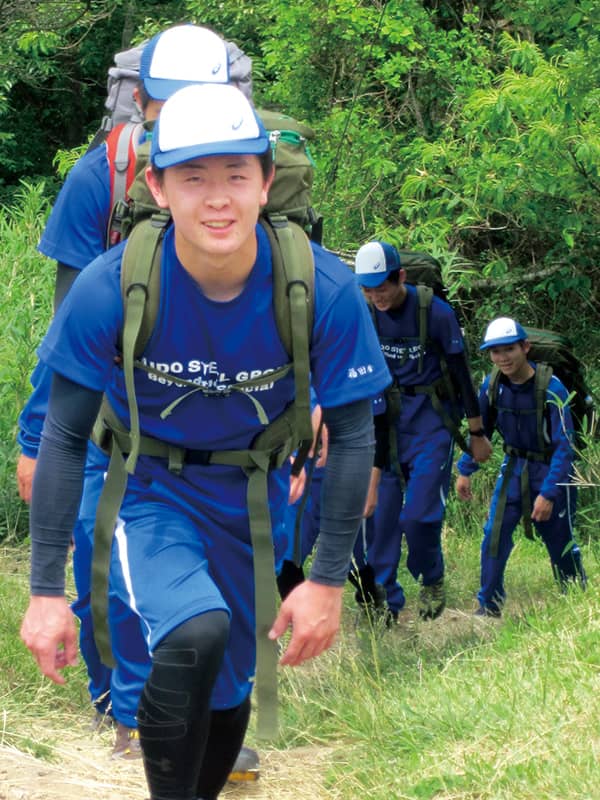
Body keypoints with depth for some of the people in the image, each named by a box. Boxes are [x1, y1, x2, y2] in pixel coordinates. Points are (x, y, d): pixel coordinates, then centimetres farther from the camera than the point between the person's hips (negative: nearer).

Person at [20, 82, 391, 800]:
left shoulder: (324, 290, -22)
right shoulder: (108, 289, -24)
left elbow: (351, 437, -9)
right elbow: (64, 438, -14)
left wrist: (327, 582, -8)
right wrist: (46, 591, -13)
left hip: (255, 498, 2)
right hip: (151, 495, -2)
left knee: (228, 689, 12)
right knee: (197, 634, -30)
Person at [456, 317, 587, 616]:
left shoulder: (551, 389, -24)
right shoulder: (491, 386, -9)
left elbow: (563, 446, -23)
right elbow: (478, 430, 9)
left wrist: (549, 493, -27)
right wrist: (465, 470, 6)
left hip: (551, 470, -4)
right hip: (514, 466, 4)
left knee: (560, 541, 5)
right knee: (495, 533, -9)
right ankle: (489, 607, -1)